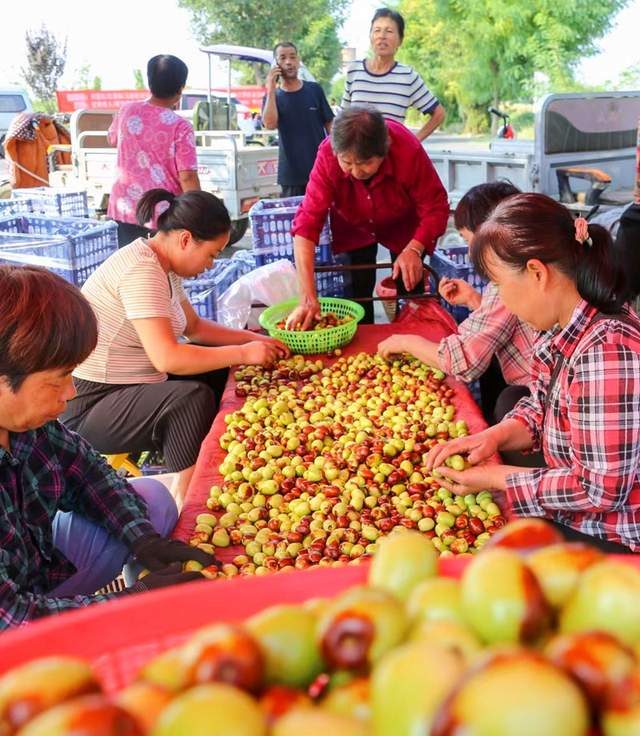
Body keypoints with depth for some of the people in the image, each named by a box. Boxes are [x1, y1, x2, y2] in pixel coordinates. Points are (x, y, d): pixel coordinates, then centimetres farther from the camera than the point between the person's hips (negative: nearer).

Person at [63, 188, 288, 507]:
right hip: (89, 406, -10)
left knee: (221, 371, 8)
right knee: (192, 397, -29)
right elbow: (167, 358, -30)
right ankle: (186, 493, -16)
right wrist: (243, 353, -20)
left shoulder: (162, 266, 7)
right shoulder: (141, 271, -24)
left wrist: (253, 339, 6)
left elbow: (194, 326, 18)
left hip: (131, 385, 10)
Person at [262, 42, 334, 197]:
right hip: (291, 174, 0)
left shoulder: (314, 90, 4)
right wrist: (271, 88, -14)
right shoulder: (273, 96, 4)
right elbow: (270, 125, -15)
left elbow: (329, 124, 7)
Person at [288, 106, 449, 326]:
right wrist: (308, 298, -44)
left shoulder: (409, 151, -36)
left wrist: (413, 250, -44)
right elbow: (307, 222, -38)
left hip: (403, 226, 0)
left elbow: (435, 209, -27)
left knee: (409, 291, 1)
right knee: (357, 292, -2)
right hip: (353, 228, 1)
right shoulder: (327, 155, -34)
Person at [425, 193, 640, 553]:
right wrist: (494, 436, -8)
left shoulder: (608, 351, -30)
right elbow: (541, 409, 12)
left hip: (610, 542, -8)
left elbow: (602, 490, -27)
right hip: (574, 519, 8)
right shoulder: (568, 328, -1)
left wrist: (496, 478, -17)